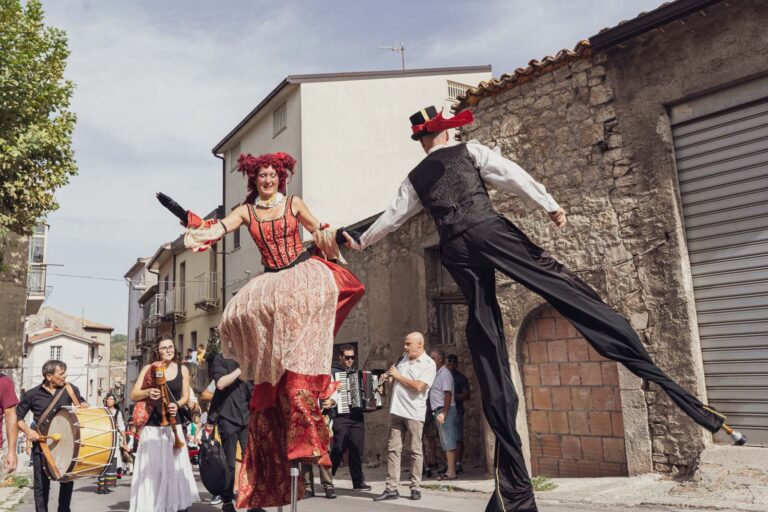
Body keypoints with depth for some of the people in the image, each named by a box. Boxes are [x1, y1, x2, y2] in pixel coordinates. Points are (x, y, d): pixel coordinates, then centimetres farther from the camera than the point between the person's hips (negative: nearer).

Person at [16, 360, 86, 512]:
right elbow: (17, 416, 7)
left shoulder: (70, 389, 0)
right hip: (41, 444, -2)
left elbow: (81, 403, 16)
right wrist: (28, 431, -7)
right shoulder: (32, 394, -4)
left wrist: (84, 405, -7)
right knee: (42, 485, 5)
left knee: (67, 481, 6)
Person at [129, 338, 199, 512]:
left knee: (174, 466, 2)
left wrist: (177, 405, -11)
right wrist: (148, 392, -19)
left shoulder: (182, 369, 7)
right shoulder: (148, 369, 2)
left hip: (173, 424, 1)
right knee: (150, 467, -2)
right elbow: (133, 395, 1)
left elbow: (186, 396, 10)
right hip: (152, 425, -1)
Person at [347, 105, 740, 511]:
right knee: (561, 284, -11)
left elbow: (391, 216, 33)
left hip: (454, 250, 3)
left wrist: (360, 241, 50)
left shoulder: (414, 180, 24)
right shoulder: (468, 150, 15)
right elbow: (512, 175, 2)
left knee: (485, 337, 1)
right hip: (487, 230, -3)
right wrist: (549, 205, -3)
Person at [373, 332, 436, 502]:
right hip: (396, 410, 6)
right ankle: (391, 488, 8)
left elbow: (419, 386, -20)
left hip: (414, 413, -6)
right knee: (393, 449, 4)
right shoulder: (404, 359, 14)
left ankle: (415, 488, 12)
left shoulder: (428, 364, -6)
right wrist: (390, 378, 5)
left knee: (415, 451, 3)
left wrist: (398, 376, -11)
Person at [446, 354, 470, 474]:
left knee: (458, 439, -6)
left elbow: (467, 395, -6)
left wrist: (453, 395, -14)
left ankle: (459, 464, -4)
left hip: (457, 411, -5)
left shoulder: (461, 378, 1)